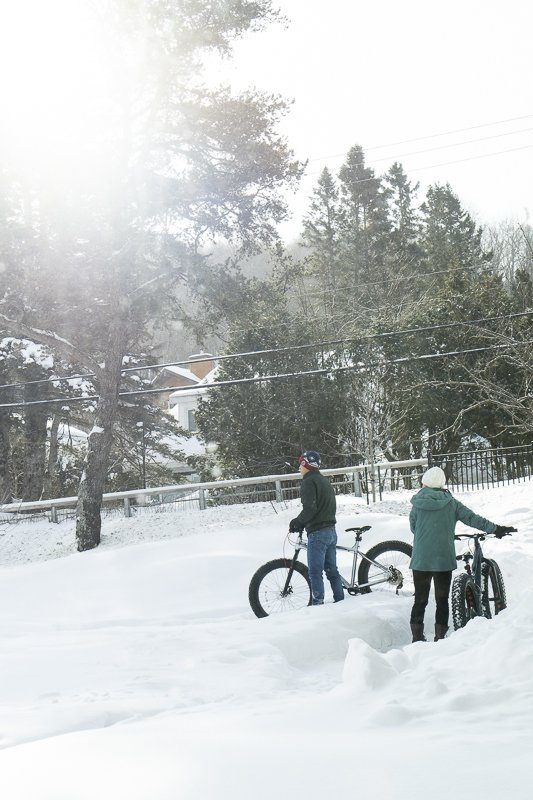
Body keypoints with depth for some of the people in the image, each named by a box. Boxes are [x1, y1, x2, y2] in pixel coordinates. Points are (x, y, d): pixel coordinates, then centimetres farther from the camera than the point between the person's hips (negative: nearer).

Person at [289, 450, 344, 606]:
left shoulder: (309, 482, -10)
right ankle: (340, 601, 16)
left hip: (317, 533, -9)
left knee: (315, 572, -6)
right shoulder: (325, 481, 18)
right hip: (331, 531, 9)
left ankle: (317, 603, -8)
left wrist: (297, 522, -5)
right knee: (332, 570, 14)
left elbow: (310, 508, -22)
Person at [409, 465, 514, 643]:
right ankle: (440, 638, 9)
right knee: (442, 601, 10)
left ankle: (417, 638, 8)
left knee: (420, 600, 10)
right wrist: (496, 529, 11)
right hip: (444, 559, 0)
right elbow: (473, 519, 1)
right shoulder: (451, 503, 0)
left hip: (420, 560, 0)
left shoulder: (417, 504, -1)